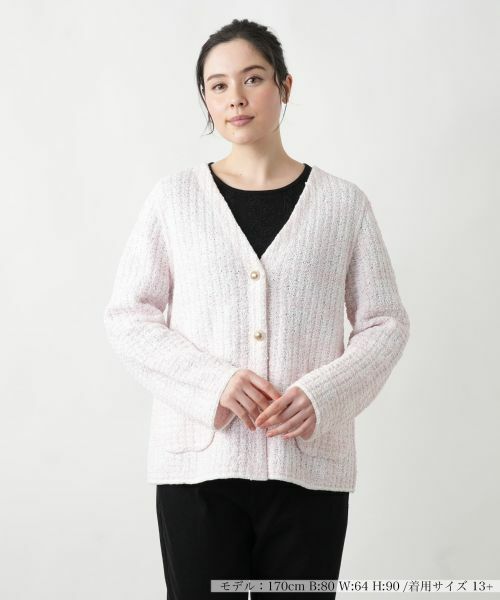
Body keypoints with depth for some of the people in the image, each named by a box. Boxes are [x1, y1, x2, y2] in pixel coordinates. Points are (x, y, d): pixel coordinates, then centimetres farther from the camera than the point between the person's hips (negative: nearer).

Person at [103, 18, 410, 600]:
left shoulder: (342, 202, 5)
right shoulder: (174, 196, 5)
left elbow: (386, 323, 7)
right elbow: (127, 316, 3)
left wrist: (323, 394, -10)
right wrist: (212, 382, -12)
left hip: (310, 464, 0)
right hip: (199, 461, 0)